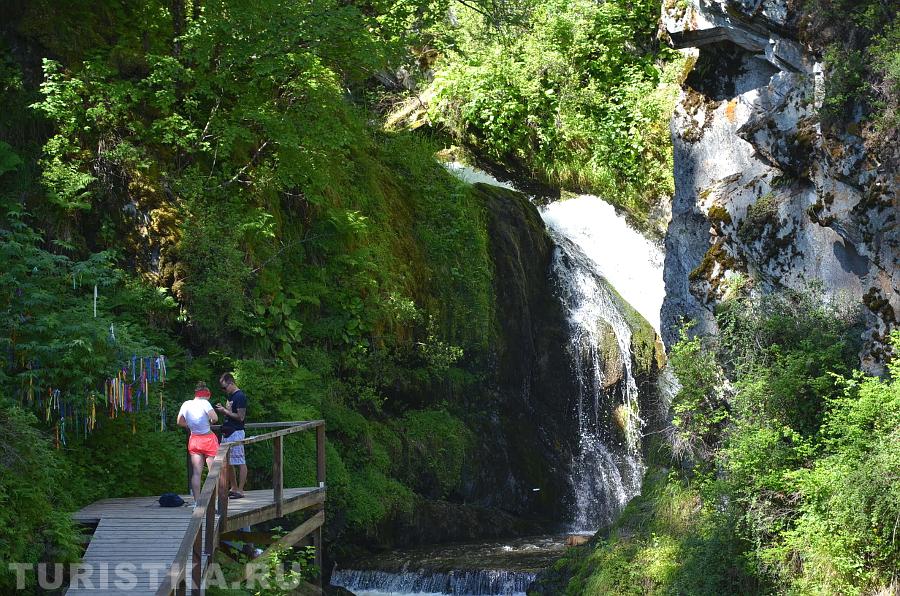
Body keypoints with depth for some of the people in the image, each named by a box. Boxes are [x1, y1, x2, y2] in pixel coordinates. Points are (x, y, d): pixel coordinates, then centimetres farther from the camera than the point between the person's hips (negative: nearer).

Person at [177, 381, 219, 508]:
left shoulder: (186, 404, 2)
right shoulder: (204, 403, -13)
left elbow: (180, 422, 11)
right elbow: (215, 418, -22)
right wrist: (210, 422, -1)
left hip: (194, 439, 5)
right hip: (208, 439, -5)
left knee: (196, 473, 6)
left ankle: (197, 502, 4)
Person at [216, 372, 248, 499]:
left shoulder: (240, 397, -12)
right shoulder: (230, 396, 17)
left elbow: (240, 417, -17)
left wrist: (225, 411, -14)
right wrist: (222, 409, 6)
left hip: (236, 433, -10)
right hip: (226, 433, 10)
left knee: (240, 462, -6)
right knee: (228, 462, 12)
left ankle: (240, 490, -5)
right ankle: (233, 488, 19)